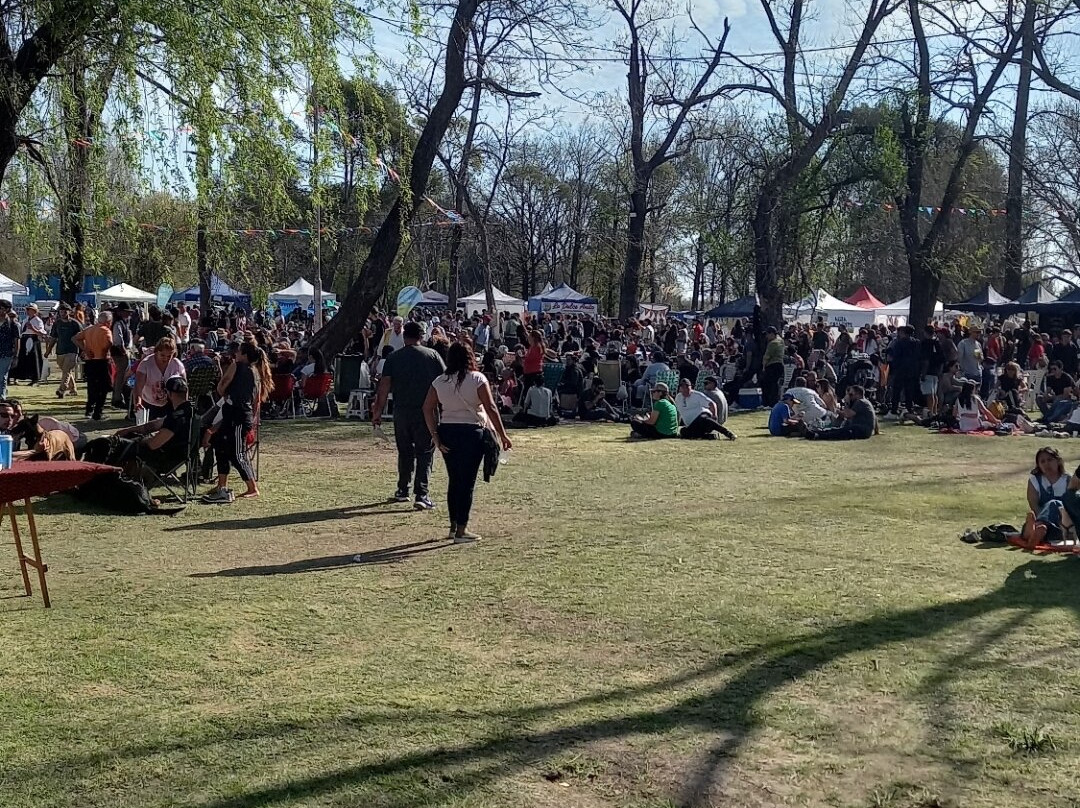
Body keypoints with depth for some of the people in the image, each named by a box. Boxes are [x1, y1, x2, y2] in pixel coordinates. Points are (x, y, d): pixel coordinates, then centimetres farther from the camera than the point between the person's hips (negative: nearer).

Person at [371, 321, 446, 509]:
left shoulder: (393, 358, 3)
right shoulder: (432, 355, 1)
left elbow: (384, 385, -2)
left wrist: (378, 411, 2)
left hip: (401, 411, 2)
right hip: (427, 411, -2)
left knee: (405, 451, 17)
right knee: (425, 452, 2)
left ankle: (402, 491, 25)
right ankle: (421, 495, -8)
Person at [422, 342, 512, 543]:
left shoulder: (440, 381, 5)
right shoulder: (477, 379, -6)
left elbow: (428, 408, -1)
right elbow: (491, 408, -10)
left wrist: (435, 436, -1)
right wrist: (503, 435, -5)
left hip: (447, 432, 4)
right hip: (472, 433, -4)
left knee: (454, 480, 16)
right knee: (467, 481, 0)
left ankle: (454, 526, 23)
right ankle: (461, 530, 1)